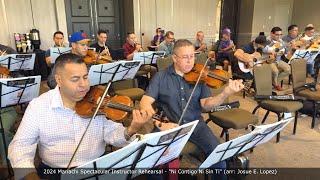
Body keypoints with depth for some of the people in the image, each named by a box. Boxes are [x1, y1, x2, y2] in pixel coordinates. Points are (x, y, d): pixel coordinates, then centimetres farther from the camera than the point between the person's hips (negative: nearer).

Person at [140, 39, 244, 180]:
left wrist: (226, 93, -24)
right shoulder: (161, 77, -2)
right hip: (169, 126, -1)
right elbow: (145, 102, -9)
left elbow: (206, 105, -5)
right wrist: (159, 123, -25)